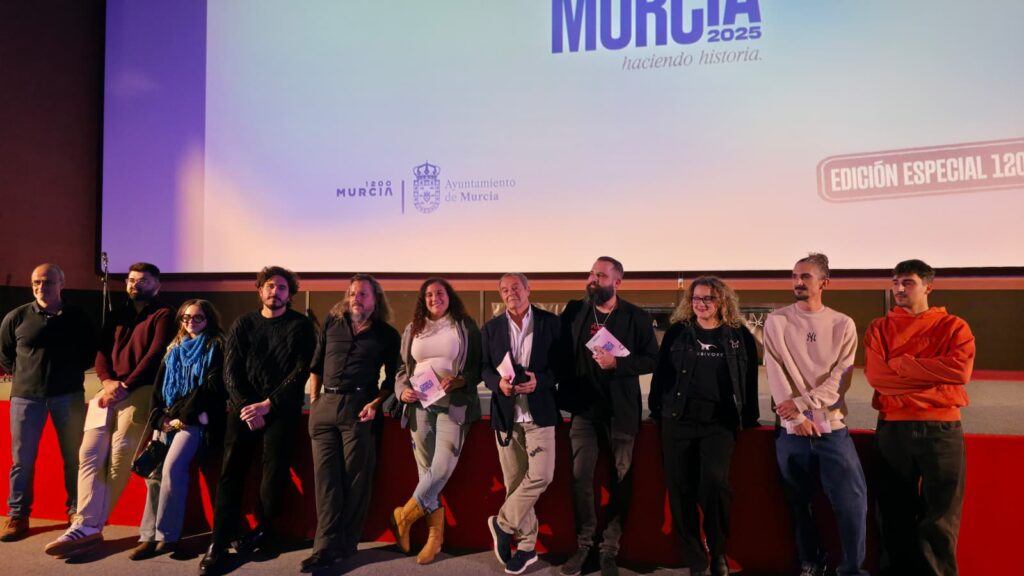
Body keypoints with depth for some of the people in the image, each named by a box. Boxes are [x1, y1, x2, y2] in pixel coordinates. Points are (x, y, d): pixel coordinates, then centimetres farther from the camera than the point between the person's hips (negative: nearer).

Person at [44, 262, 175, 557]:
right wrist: (107, 381, -6)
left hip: (140, 390, -6)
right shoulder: (116, 317, 23)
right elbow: (102, 352, 14)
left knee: (118, 458, -10)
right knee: (89, 454, -5)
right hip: (111, 389, 7)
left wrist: (125, 386, -14)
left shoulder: (163, 315, 3)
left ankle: (88, 526, -2)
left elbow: (156, 355, -8)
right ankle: (87, 525, -8)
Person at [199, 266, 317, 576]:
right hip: (243, 405, 2)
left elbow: (301, 372, -6)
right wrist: (245, 406, -9)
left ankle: (263, 531, 13)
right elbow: (230, 370, 5)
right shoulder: (242, 324, 11)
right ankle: (219, 543, 0)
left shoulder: (300, 326, 2)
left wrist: (267, 404, -13)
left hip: (282, 408, -2)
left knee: (275, 470, -5)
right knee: (231, 471, -4)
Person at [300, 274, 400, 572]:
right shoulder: (332, 323, 11)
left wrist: (375, 403, -11)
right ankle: (327, 545, 5)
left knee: (355, 478, 0)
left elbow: (392, 377, 3)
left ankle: (345, 544, 11)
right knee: (326, 477, 2)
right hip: (324, 406, 3)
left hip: (358, 407, -3)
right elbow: (317, 365, 15)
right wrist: (313, 401, 10)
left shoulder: (387, 334, 3)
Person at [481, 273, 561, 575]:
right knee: (514, 481, 8)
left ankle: (503, 524, 11)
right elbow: (484, 368, 6)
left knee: (540, 475, -12)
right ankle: (527, 545, 22)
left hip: (539, 412, -2)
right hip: (505, 414, 2)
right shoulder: (491, 328, 8)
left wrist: (540, 380, -18)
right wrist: (498, 382, -15)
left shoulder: (551, 322, 1)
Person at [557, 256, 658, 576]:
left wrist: (617, 363, -20)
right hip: (583, 406, 2)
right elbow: (560, 350, 5)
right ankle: (583, 544, 19)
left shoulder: (637, 317, -4)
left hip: (621, 409, -1)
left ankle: (610, 549, 20)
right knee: (581, 476, 4)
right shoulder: (573, 310, 3)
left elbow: (652, 359, -7)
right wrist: (562, 388, -5)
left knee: (619, 478, 7)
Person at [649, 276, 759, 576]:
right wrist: (657, 410, 7)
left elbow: (750, 380, 8)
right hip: (677, 421, 2)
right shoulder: (677, 333, 7)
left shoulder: (739, 335, 6)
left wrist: (749, 419, 6)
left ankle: (718, 551, 5)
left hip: (719, 422, -2)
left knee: (714, 481, -20)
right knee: (681, 491, 2)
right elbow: (661, 372, 9)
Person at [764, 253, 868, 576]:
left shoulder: (843, 325, 2)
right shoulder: (776, 322, 2)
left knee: (853, 501, -4)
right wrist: (797, 417, -15)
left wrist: (801, 402, -16)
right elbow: (776, 374, -6)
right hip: (791, 429, 0)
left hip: (832, 427, 0)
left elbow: (841, 379, -5)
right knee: (799, 504, 11)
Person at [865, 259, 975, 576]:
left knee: (940, 517, 5)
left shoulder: (953, 326, 4)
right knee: (895, 514, 10)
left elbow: (960, 371, -14)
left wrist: (900, 363, -11)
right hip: (892, 429, 1)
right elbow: (876, 375, -8)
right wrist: (934, 376, -12)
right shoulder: (879, 328, 7)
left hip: (941, 429, -1)